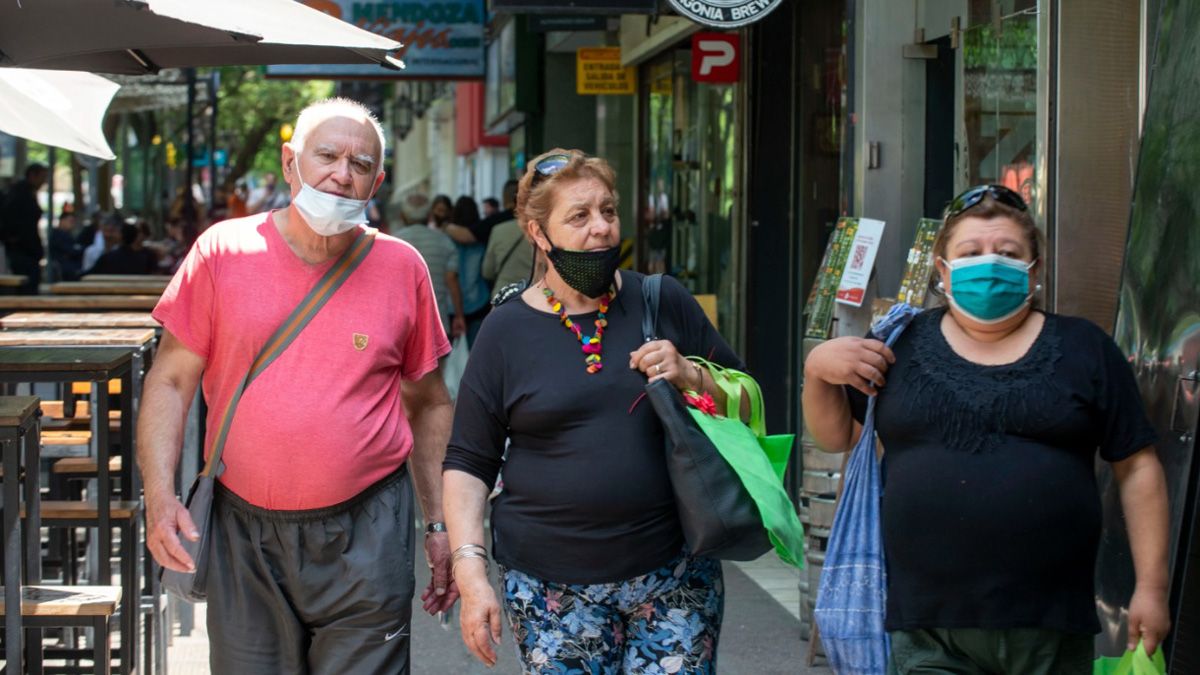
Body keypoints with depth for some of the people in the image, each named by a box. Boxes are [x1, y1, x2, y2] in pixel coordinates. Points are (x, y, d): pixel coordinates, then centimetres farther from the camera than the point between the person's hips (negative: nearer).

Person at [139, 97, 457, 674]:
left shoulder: (402, 268, 3)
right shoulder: (224, 252, 0)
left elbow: (429, 405, 11)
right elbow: (170, 381, 0)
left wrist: (440, 524, 7)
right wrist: (160, 496, -12)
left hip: (366, 536, 0)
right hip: (245, 531, 0)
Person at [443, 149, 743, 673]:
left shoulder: (664, 302, 5)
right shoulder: (507, 331, 2)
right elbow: (467, 464, 4)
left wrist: (690, 377, -9)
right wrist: (471, 571, -6)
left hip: (674, 575, 1)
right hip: (553, 587, -1)